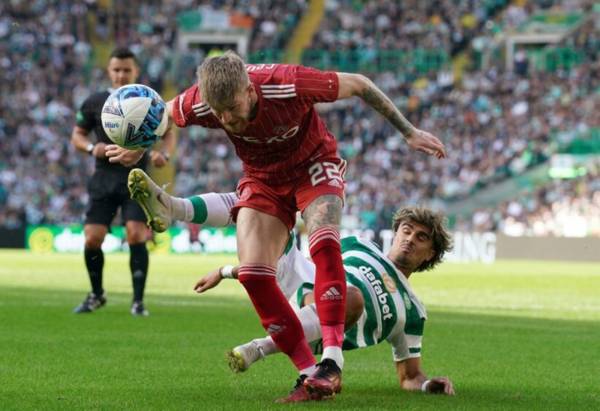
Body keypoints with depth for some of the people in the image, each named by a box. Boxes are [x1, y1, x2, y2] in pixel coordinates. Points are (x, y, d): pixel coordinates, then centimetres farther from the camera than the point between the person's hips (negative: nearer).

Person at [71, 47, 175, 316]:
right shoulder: (94, 103, 4)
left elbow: (168, 134, 12)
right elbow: (77, 135, 12)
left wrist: (163, 154, -10)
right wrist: (91, 148, -10)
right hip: (104, 180, 1)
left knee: (136, 236, -15)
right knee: (92, 239, -4)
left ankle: (138, 301, -4)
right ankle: (96, 295, 21)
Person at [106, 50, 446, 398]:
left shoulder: (288, 85, -35)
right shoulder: (198, 105, -27)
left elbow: (359, 85, -19)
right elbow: (161, 114, -1)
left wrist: (409, 131, -12)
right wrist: (137, 150, 5)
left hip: (313, 166, -3)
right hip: (262, 180, 3)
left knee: (324, 244, -31)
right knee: (252, 271, -16)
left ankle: (332, 358, -31)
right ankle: (310, 372, -11)